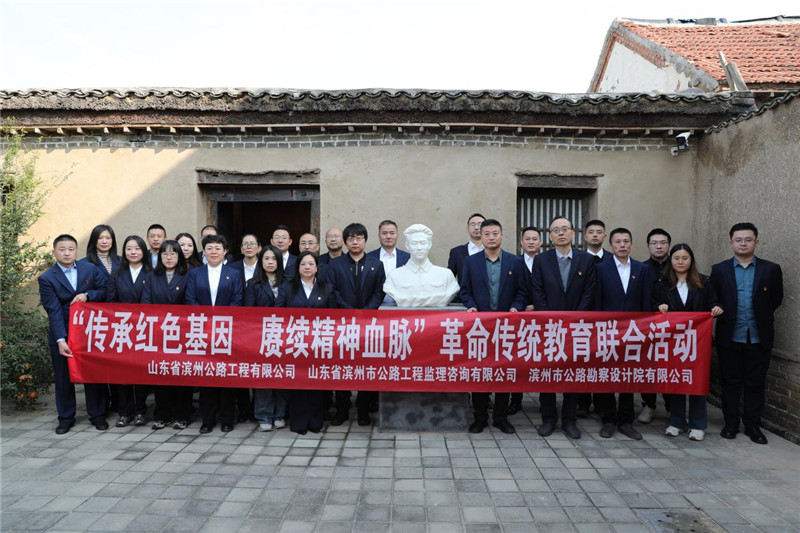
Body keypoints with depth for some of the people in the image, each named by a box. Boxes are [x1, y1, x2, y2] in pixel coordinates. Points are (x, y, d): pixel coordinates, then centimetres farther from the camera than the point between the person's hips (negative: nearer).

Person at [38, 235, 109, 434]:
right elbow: (53, 311, -13)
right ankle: (66, 417, 24)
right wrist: (61, 340, -20)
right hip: (62, 336, -1)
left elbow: (104, 291, 4)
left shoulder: (91, 269, 0)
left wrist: (87, 295, -16)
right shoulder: (47, 279, -7)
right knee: (63, 378, 9)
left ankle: (97, 414, 22)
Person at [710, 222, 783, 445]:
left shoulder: (771, 269, 1)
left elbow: (776, 300, 5)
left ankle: (753, 425, 20)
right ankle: (731, 424, 20)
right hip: (729, 336, 0)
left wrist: (760, 316, 7)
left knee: (755, 384, 9)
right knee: (730, 382, 9)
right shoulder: (719, 270, 1)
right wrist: (726, 314, -2)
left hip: (759, 337, 0)